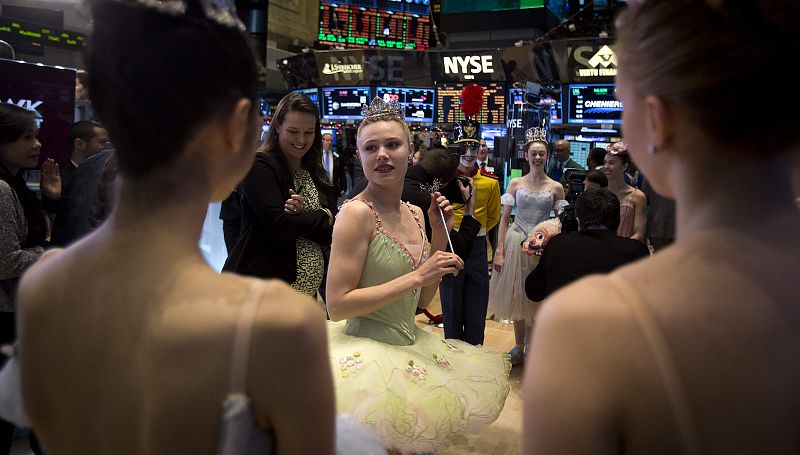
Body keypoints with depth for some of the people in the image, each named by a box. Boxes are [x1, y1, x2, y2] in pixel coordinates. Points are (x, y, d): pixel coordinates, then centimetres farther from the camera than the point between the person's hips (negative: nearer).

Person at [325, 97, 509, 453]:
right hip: (369, 353, -7)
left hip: (411, 348, 7)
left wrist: (439, 235, 0)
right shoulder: (356, 212, -17)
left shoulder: (414, 214, 5)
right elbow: (337, 306, -21)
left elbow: (422, 300, 9)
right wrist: (416, 277, -22)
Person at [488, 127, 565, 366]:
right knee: (517, 297, 9)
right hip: (516, 243, 1)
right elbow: (504, 219, 1)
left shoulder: (556, 187, 1)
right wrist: (500, 252, -6)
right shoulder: (515, 183, 2)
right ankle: (519, 347, 24)